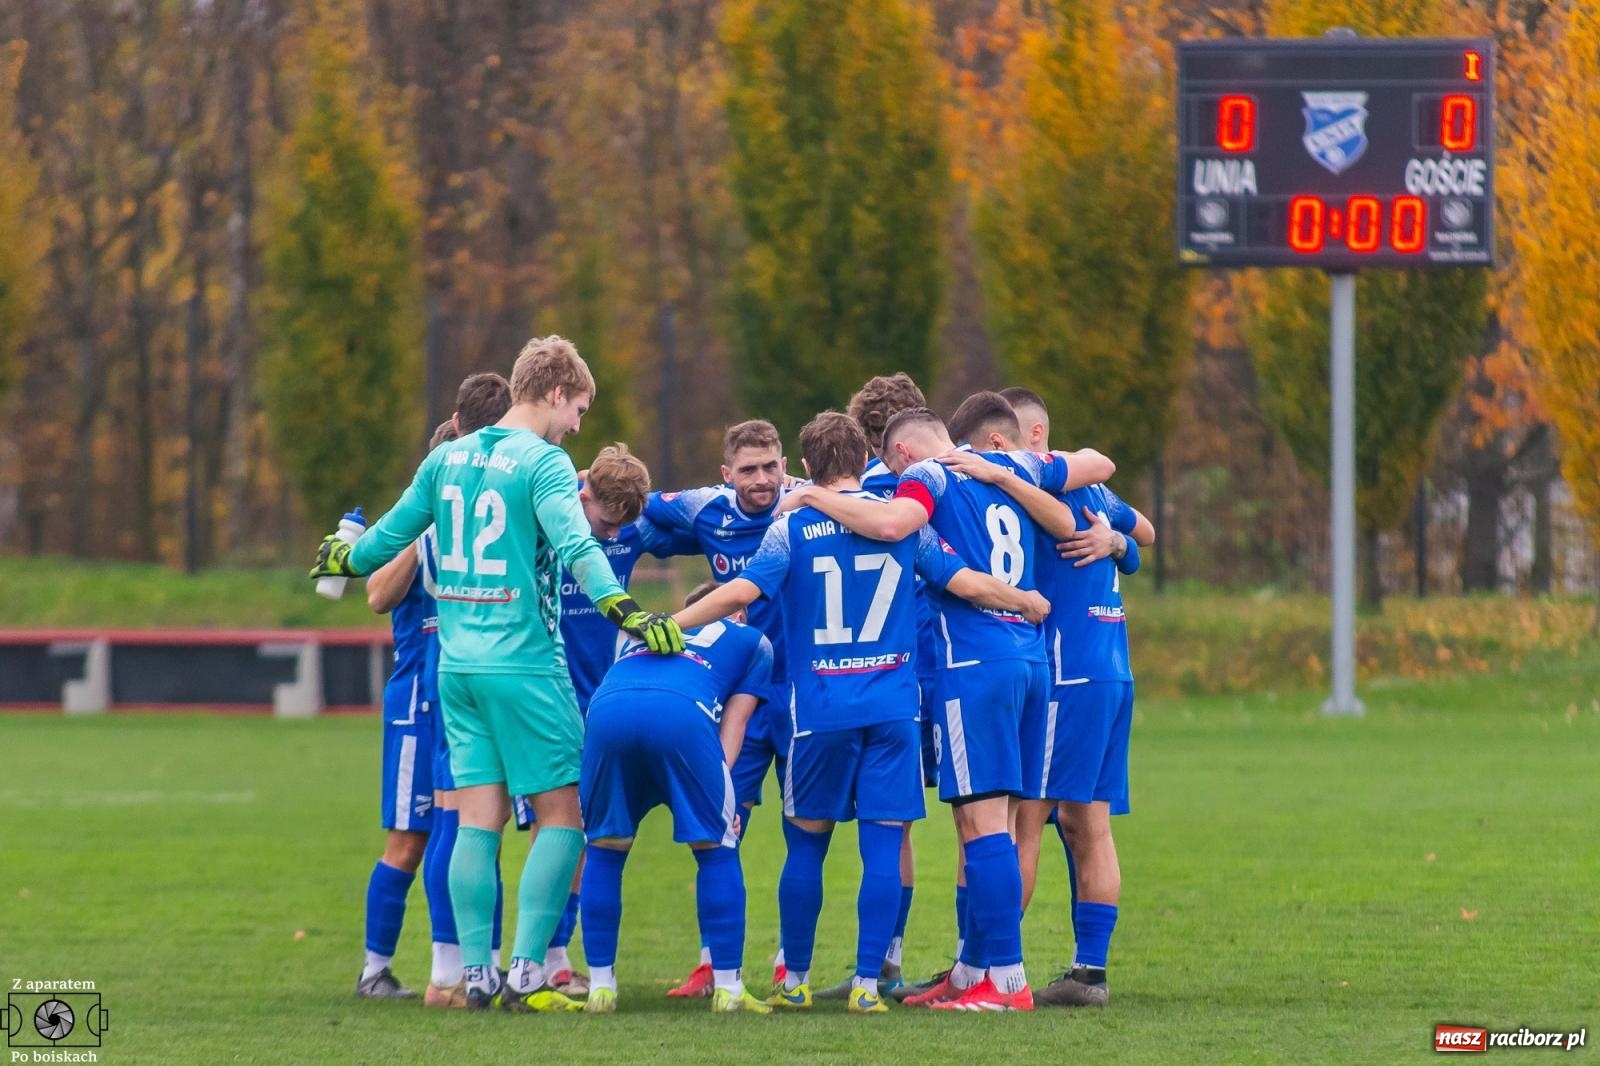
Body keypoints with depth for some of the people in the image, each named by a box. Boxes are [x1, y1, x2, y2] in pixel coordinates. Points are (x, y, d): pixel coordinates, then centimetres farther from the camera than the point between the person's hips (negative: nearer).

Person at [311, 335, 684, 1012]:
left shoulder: (450, 457, 10)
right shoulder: (542, 462, -10)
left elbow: (394, 532, 21)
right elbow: (574, 544, -26)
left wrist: (347, 560, 41)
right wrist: (624, 609, -36)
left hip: (457, 665, 7)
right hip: (524, 665, -7)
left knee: (479, 821, 8)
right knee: (562, 816, 1)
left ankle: (476, 975, 5)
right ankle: (526, 973, -7)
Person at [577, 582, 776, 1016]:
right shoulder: (751, 641, 34)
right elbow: (734, 720, 22)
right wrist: (718, 780, 14)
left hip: (607, 708, 3)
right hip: (683, 712, -3)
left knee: (604, 848, 19)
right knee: (716, 850, 13)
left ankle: (600, 987, 17)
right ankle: (727, 988, 12)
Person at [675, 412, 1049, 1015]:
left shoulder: (793, 527, 0)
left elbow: (744, 591, -12)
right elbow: (965, 583, 3)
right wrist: (1026, 602, 21)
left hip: (820, 711, -1)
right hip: (893, 710, 1)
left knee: (806, 843, 11)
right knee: (883, 846, 0)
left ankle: (795, 981, 16)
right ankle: (867, 983, -5)